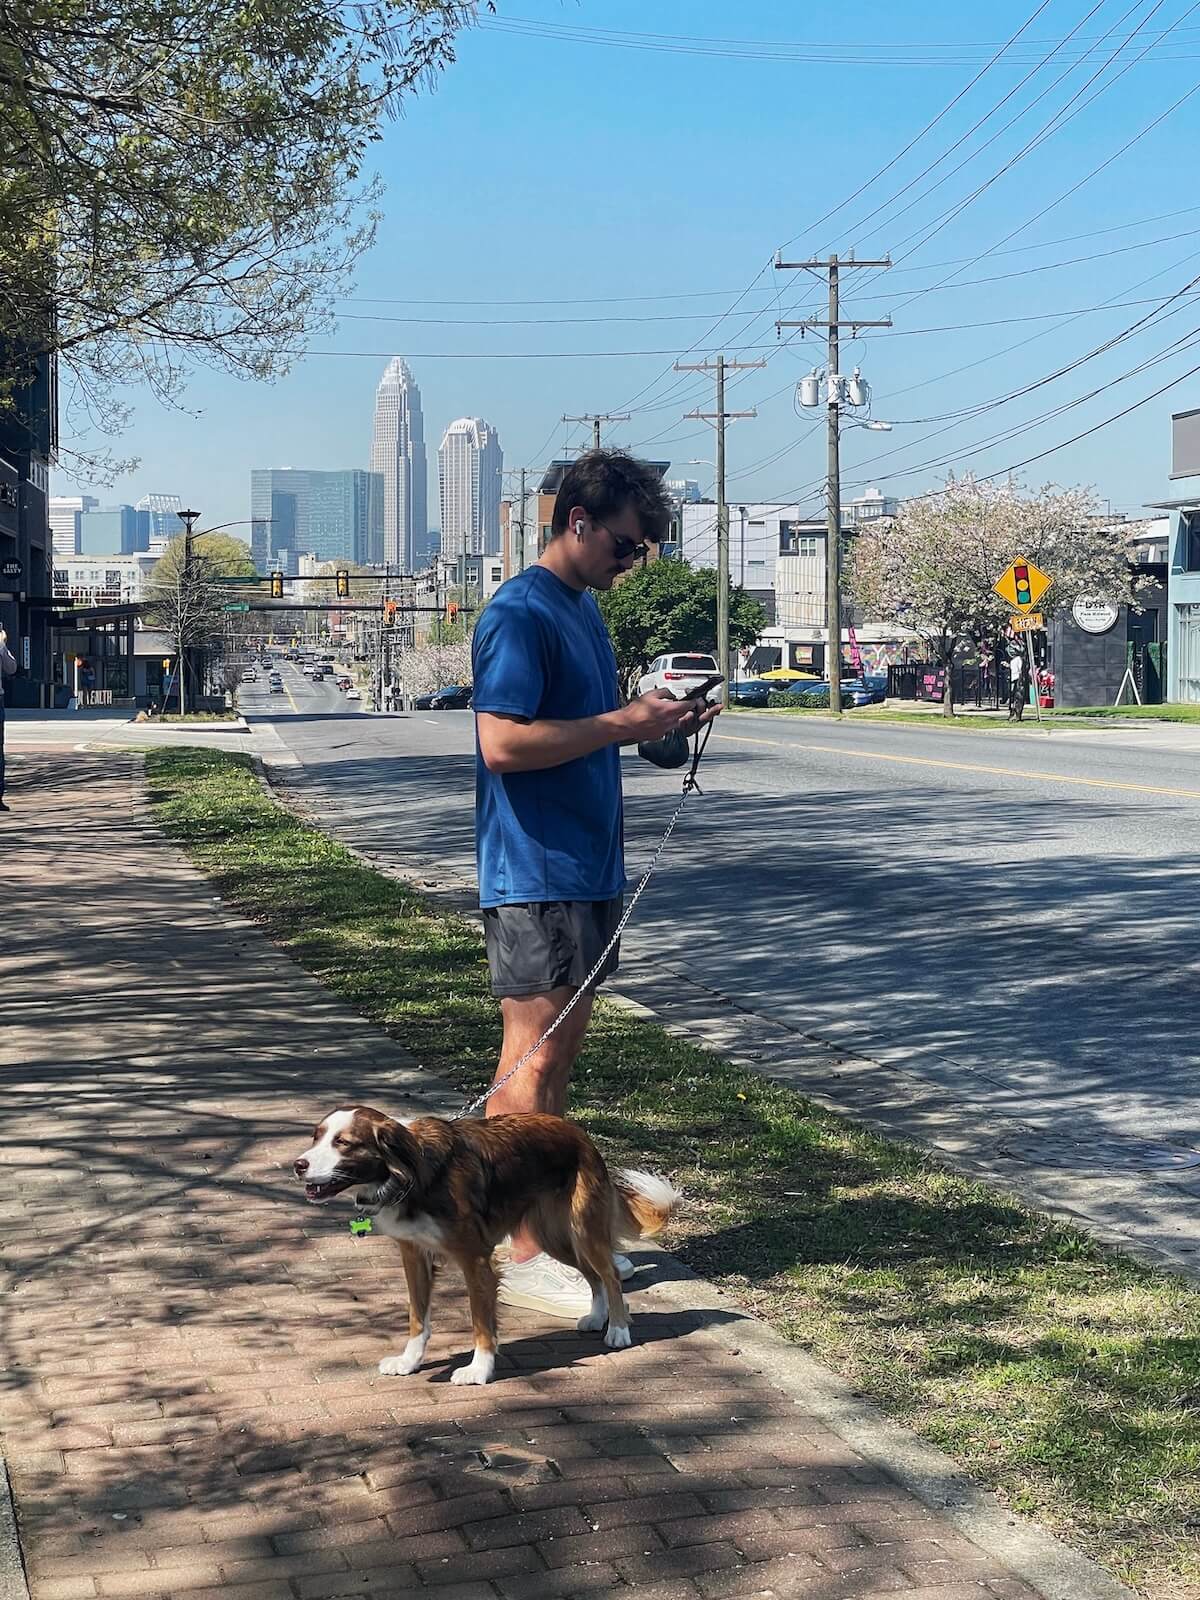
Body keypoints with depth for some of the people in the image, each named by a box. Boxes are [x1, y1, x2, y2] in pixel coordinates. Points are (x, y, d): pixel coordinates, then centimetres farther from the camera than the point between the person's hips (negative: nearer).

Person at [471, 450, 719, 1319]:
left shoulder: (584, 607, 16)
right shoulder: (520, 613, -14)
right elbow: (503, 743, -23)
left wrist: (657, 719, 7)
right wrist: (621, 724, -19)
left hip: (589, 868, 10)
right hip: (536, 876, -10)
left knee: (561, 1051, 14)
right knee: (532, 1061, -5)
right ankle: (524, 1255, 2)